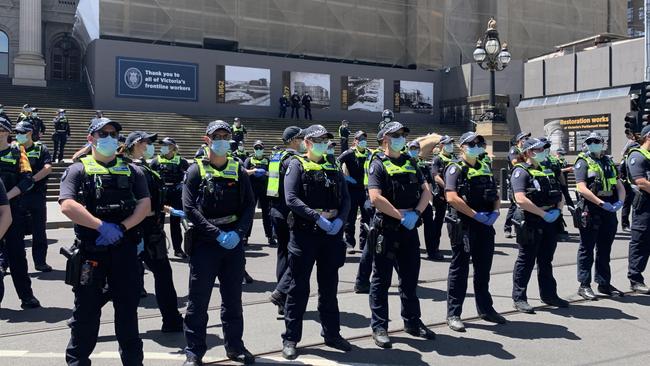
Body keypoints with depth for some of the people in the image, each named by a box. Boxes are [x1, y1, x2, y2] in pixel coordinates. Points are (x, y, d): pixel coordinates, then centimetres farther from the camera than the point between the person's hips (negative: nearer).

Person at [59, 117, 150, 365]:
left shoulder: (132, 171, 12)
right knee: (86, 309, 6)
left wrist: (122, 227, -12)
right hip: (90, 249, -2)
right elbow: (67, 205, -11)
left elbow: (145, 205, 2)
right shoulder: (78, 170, 4)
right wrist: (101, 226, -18)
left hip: (125, 247, 2)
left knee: (128, 307, 10)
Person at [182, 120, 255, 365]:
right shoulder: (196, 170, -2)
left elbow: (249, 205, 4)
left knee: (233, 298, 13)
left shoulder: (238, 170, 7)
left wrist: (238, 233, -12)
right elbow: (190, 208, -10)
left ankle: (234, 346, 27)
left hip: (234, 243, 3)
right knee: (198, 299, 3)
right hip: (204, 243, -3)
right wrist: (218, 234, -16)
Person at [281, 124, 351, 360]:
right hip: (304, 232, -5)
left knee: (329, 287, 14)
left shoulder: (333, 167, 14)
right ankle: (290, 338, 14)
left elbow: (345, 199, 9)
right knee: (299, 288, 3)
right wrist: (317, 217, -21)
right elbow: (291, 199, -14)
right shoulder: (297, 165, -2)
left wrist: (340, 219, -10)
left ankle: (332, 333, 27)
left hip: (332, 234, 5)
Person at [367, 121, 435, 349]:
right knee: (382, 280, 3)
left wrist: (416, 213, -6)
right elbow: (376, 198, -18)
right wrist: (401, 216, -15)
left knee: (410, 278, 15)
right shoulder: (378, 164, -6)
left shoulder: (410, 163, 14)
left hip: (410, 227, 6)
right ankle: (379, 327, 12)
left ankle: (412, 322, 29)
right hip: (387, 228, -6)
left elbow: (426, 191, 11)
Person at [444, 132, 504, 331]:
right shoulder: (455, 168, -7)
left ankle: (485, 309, 30)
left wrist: (495, 212, -3)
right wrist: (476, 215, -19)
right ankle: (453, 314, 9)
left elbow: (495, 195, 18)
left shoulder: (485, 168, 16)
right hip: (463, 226, -7)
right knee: (459, 270, 0)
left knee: (483, 269, 16)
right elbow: (452, 197, -20)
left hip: (485, 225, 7)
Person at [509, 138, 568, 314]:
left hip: (550, 222, 8)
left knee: (546, 260, 17)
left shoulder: (546, 171, 17)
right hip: (530, 223, -8)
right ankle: (519, 298, 9)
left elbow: (559, 194, 20)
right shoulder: (521, 171, -10)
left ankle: (549, 294, 30)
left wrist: (558, 210, 0)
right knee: (526, 261, 0)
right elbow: (521, 199, -23)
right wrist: (543, 214, -21)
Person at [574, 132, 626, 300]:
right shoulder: (583, 162, -3)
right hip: (590, 211, -6)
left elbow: (619, 186, 15)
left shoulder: (609, 162, 16)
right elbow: (582, 188, -15)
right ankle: (584, 285, 6)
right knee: (587, 249, 0)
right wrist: (602, 203, -21)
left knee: (604, 249, 14)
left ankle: (604, 283, 24)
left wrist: (620, 201, -5)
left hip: (609, 211, 6)